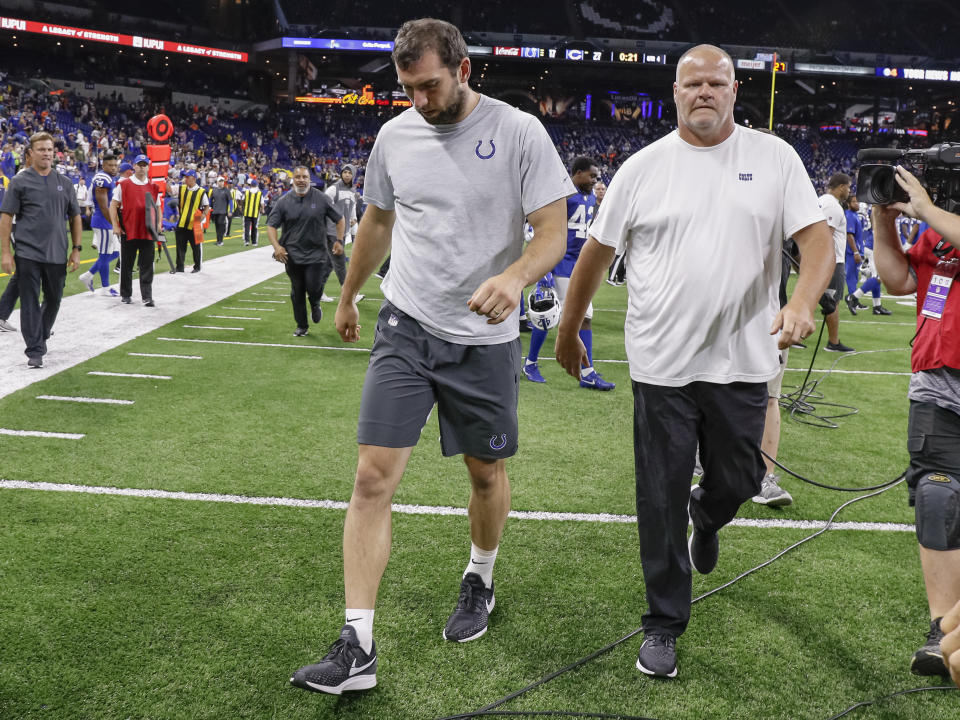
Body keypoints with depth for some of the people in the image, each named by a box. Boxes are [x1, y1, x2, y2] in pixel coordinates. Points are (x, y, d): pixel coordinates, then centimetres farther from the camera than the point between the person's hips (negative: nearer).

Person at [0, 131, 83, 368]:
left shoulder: (64, 183, 10)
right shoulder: (20, 182, 1)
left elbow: (75, 217, 14)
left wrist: (77, 249, 6)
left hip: (57, 255, 4)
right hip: (27, 254, -3)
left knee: (54, 300, 13)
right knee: (30, 302, -3)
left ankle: (41, 336, 36)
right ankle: (35, 351, 2)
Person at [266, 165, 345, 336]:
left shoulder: (322, 199, -1)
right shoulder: (284, 201, 2)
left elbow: (340, 220, 8)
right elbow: (271, 225, 4)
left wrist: (339, 241, -1)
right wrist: (277, 246, -10)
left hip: (316, 253, -1)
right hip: (292, 255, 2)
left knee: (313, 287, -13)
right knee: (297, 291, 7)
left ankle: (315, 305, 24)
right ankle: (301, 326, 23)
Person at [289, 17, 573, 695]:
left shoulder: (519, 131, -9)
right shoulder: (395, 135, 4)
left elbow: (553, 231, -11)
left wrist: (514, 277, -32)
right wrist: (348, 296, 28)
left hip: (485, 337, -2)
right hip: (405, 327, 2)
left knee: (487, 471, 13)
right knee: (373, 478, -7)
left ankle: (481, 581, 43)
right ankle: (357, 649, -3)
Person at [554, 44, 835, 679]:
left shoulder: (774, 158, 2)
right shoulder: (644, 167, 2)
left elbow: (818, 239, -4)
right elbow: (596, 252, 8)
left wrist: (803, 303, -24)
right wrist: (568, 331, 12)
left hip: (742, 363, 1)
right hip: (661, 364, 0)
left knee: (737, 482, 12)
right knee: (661, 502, 4)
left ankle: (706, 518, 51)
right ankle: (664, 626, 19)